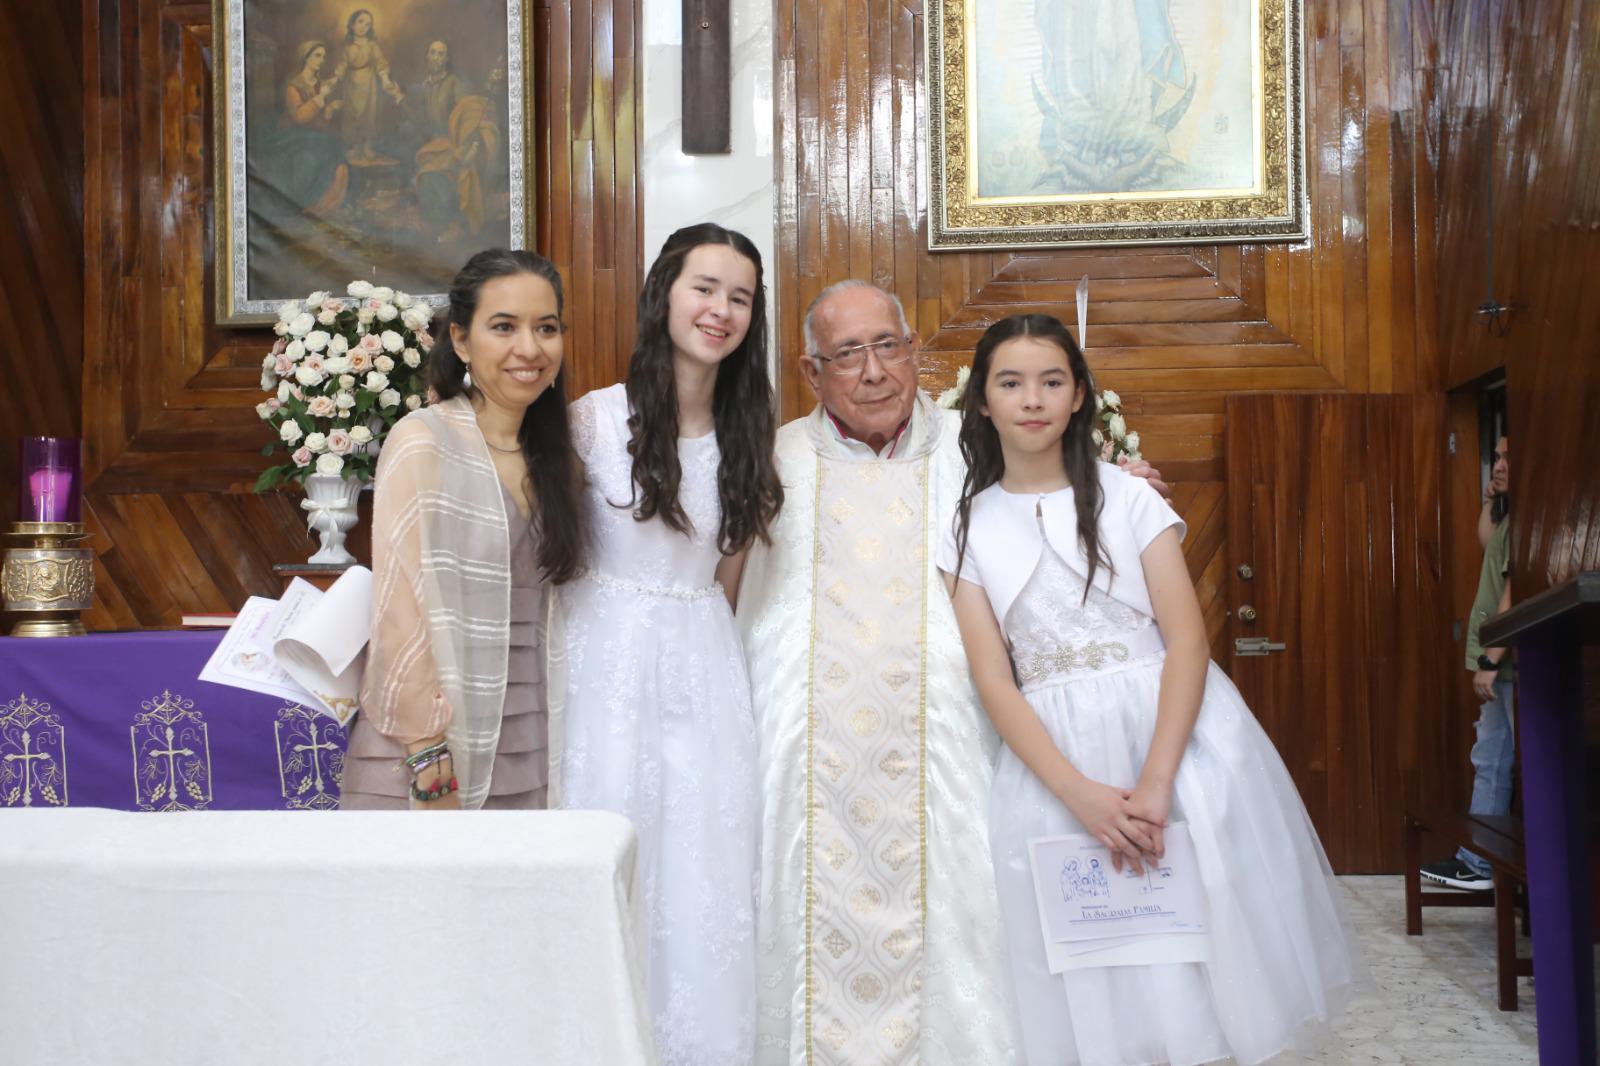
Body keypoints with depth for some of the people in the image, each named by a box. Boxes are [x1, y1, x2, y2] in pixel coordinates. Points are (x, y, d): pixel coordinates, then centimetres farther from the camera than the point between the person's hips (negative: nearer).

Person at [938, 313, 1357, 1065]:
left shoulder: (1129, 498, 1)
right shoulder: (967, 531, 5)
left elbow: (1187, 640, -7)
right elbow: (993, 679, -3)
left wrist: (1155, 781, -20)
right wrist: (1082, 793, -16)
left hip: (1175, 729, -1)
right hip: (1053, 756, 1)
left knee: (1202, 948, 2)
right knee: (1094, 987, 4)